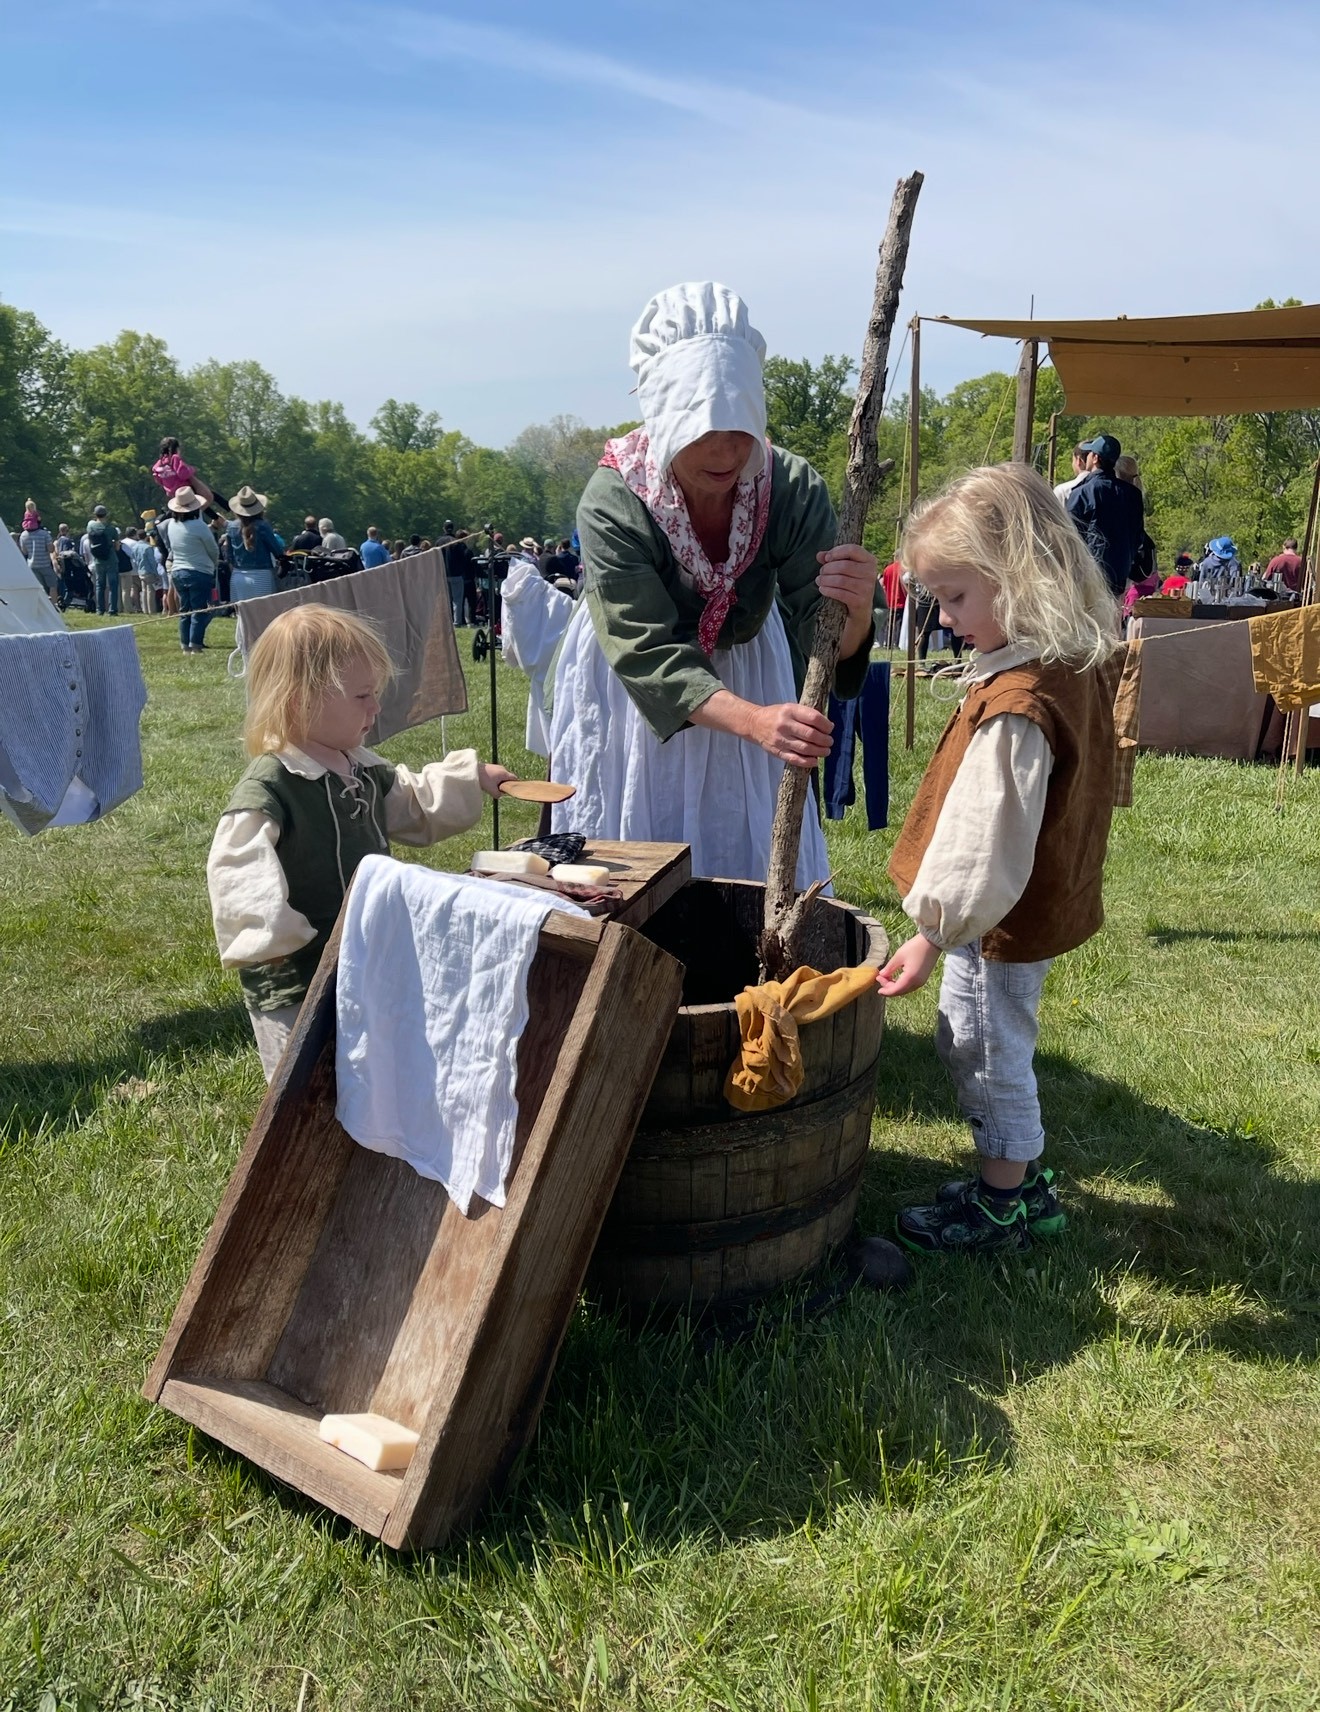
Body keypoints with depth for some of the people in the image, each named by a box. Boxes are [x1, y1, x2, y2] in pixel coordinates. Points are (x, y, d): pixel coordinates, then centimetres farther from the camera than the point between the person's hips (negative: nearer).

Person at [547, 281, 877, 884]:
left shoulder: (792, 488, -22)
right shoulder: (612, 504, -29)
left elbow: (821, 639, -22)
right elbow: (648, 655, -33)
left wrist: (852, 609, -47)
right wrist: (753, 719, -48)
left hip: (745, 668, 2)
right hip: (632, 699, -2)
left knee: (751, 856, 9)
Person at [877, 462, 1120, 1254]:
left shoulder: (1017, 706, -31)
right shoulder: (1076, 662, 1)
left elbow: (984, 840, -29)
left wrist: (931, 934, -19)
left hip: (1001, 922, -10)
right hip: (1039, 902, 10)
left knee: (991, 1054, 9)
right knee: (984, 1045, 22)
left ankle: (1006, 1203, 27)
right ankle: (1022, 1180, 37)